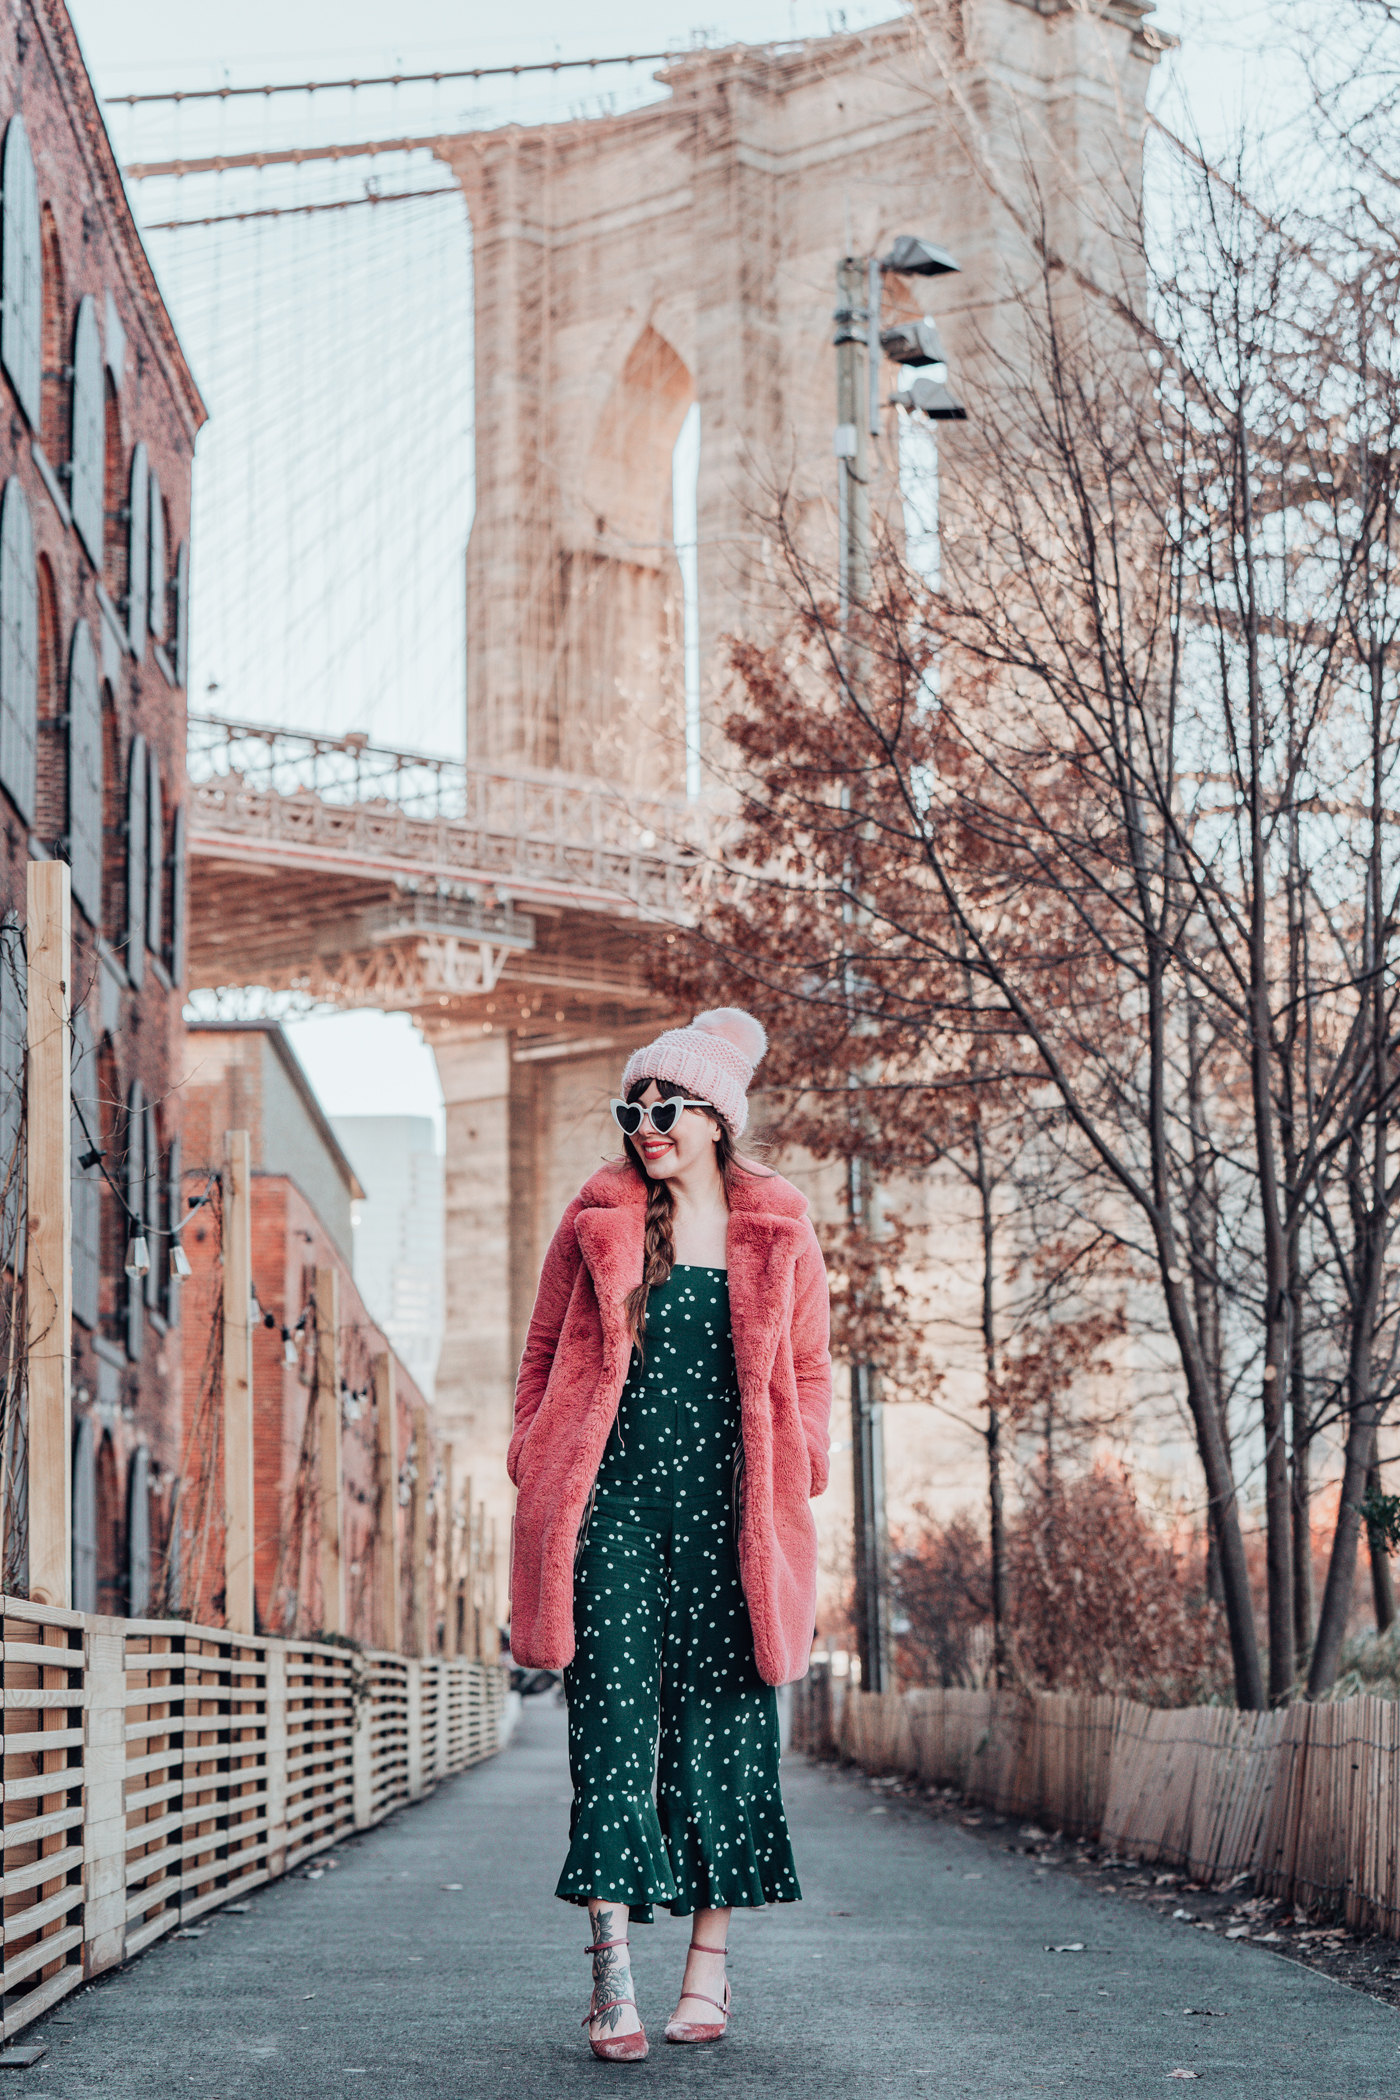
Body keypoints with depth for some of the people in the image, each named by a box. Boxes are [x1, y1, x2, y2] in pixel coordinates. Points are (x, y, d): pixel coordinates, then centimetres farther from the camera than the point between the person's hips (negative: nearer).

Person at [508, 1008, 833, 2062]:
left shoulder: (781, 1235, 7)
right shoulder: (596, 1224, 7)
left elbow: (809, 1374, 13)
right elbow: (545, 1359, 12)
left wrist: (792, 1490, 3)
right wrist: (540, 1479, 4)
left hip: (727, 1512, 1)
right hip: (614, 1502, 0)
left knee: (721, 1724, 3)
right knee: (611, 1720, -7)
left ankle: (709, 1965, 11)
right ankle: (613, 1973, -9)